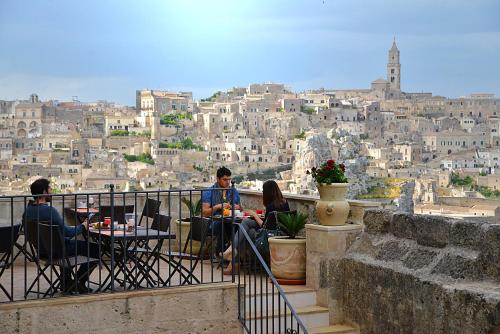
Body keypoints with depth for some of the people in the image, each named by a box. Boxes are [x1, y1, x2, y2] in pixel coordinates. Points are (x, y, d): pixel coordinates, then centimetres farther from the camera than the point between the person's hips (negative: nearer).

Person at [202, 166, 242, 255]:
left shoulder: (234, 192, 19)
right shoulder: (208, 192, 6)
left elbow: (240, 210, 25)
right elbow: (204, 212, -2)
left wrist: (238, 208, 1)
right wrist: (218, 206, -14)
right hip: (215, 222, -2)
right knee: (222, 225, -39)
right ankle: (220, 251, -22)